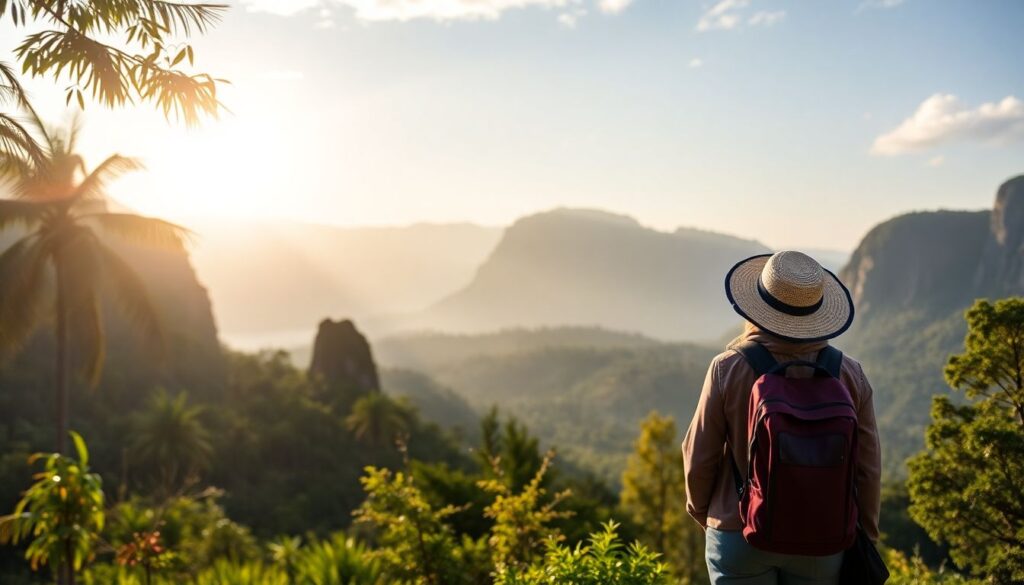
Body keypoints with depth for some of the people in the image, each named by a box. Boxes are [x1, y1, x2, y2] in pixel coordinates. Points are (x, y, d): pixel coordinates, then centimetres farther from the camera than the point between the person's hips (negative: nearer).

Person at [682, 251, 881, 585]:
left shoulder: (729, 368, -13)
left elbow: (699, 455, -7)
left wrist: (700, 509, 12)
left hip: (740, 534, -2)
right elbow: (867, 469, -1)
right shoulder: (849, 375, -6)